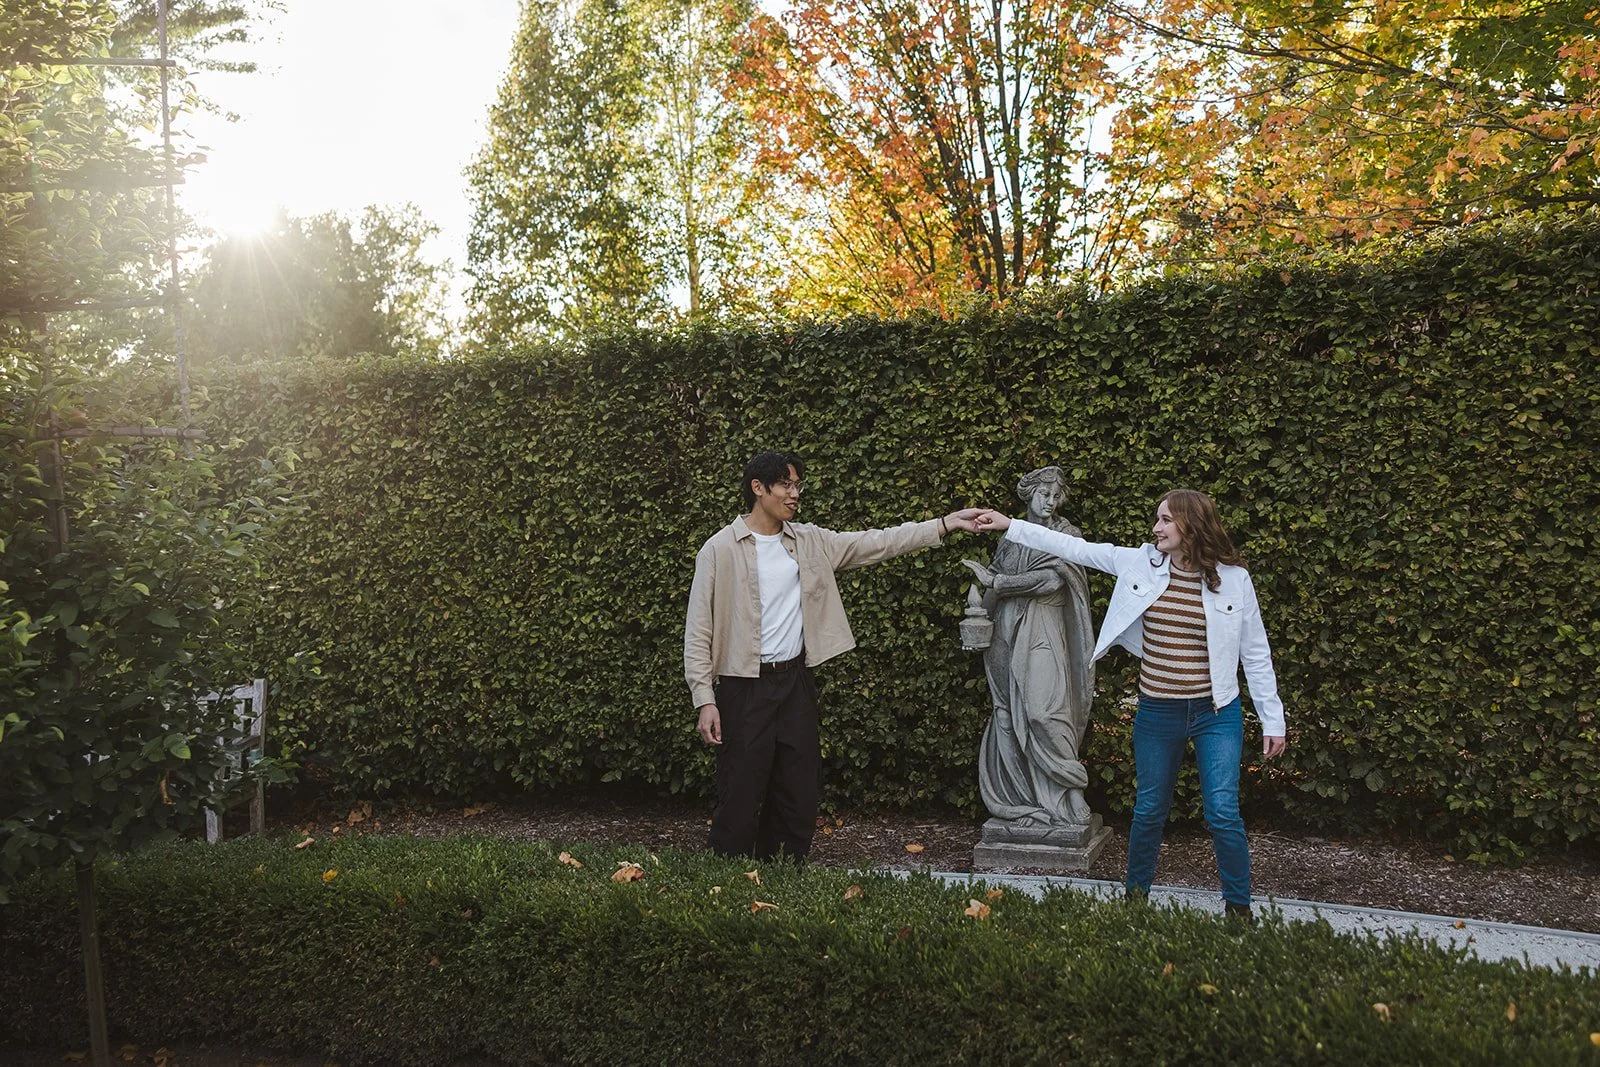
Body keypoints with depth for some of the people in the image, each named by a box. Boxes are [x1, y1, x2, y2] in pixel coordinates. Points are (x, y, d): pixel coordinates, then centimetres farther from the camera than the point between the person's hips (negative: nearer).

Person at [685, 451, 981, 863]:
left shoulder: (809, 542, 8)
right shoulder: (720, 549, -6)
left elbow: (875, 543, 6)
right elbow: (699, 631, -6)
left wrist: (946, 523, 0)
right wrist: (705, 700, -12)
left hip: (795, 680, 5)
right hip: (744, 687, -5)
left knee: (800, 797, 10)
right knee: (740, 799, -2)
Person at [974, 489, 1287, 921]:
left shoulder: (1234, 579, -7)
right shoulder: (1140, 562, -2)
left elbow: (1256, 654, -1)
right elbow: (1075, 548, 1)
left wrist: (1273, 721, 0)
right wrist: (1008, 525, -2)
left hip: (1216, 714, -2)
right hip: (1157, 713, 2)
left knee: (1223, 815, -4)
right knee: (1149, 810, 14)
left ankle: (1238, 906, 17)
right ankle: (1136, 894, 34)